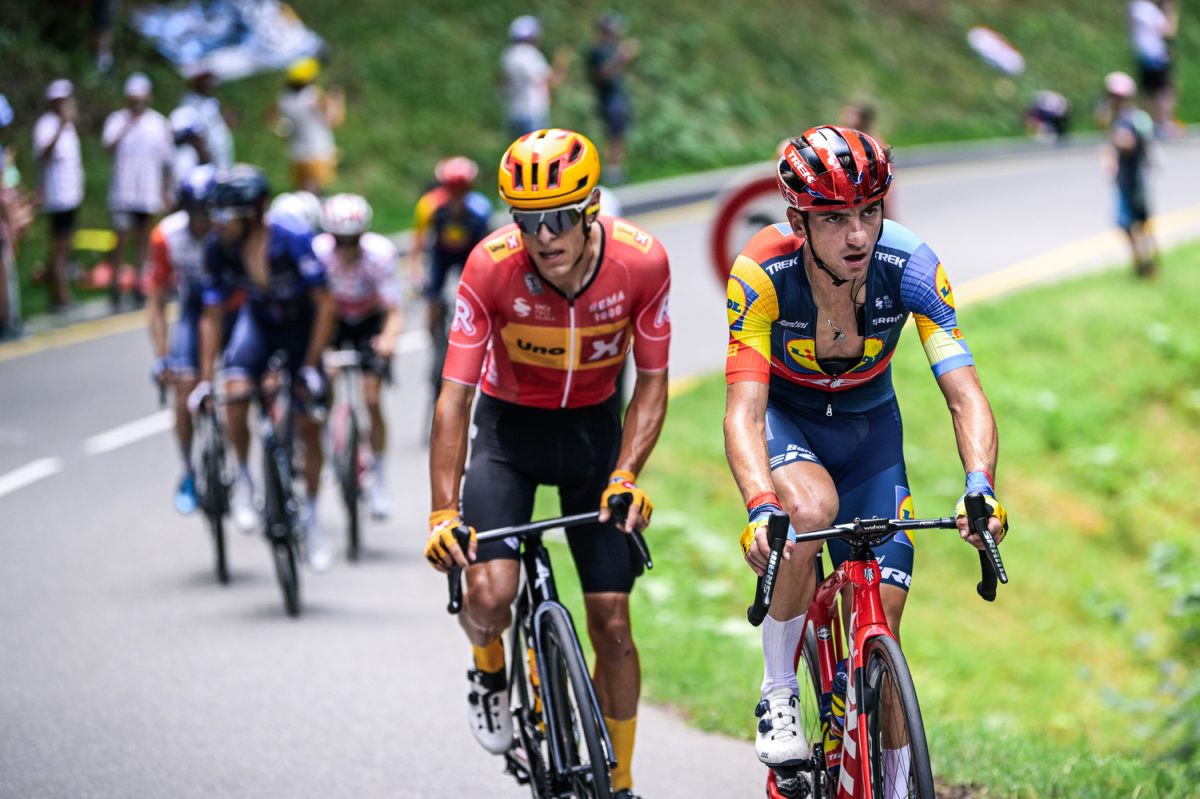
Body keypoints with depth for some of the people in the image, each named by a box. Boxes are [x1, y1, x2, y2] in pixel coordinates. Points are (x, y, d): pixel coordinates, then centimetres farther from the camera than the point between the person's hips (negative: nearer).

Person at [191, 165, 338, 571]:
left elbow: (325, 304, -25)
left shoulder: (293, 241, -32)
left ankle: (310, 519, 15)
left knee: (307, 426, -3)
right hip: (258, 322, 2)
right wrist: (205, 379, -16)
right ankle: (243, 482, -5)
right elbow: (212, 316, -12)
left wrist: (311, 366, -27)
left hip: (301, 325, -2)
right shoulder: (219, 249, -21)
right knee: (236, 391, -27)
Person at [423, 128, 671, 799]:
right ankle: (489, 673, 15)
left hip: (594, 426, 1)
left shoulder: (642, 262, -23)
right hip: (508, 424, -1)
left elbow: (652, 382, -10)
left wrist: (625, 475, -24)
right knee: (490, 595, -22)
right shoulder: (493, 268, -27)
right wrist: (444, 511, -30)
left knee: (612, 620, -3)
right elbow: (455, 397, -22)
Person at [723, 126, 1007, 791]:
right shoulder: (762, 274, -31)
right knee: (809, 508, -37)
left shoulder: (909, 267, -27)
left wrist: (980, 486, -49)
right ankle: (777, 694, -16)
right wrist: (761, 507, -55)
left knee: (881, 636, -4)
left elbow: (964, 393, -30)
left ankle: (894, 785, 16)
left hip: (867, 423, 2)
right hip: (785, 415, -2)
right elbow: (743, 411, -37)